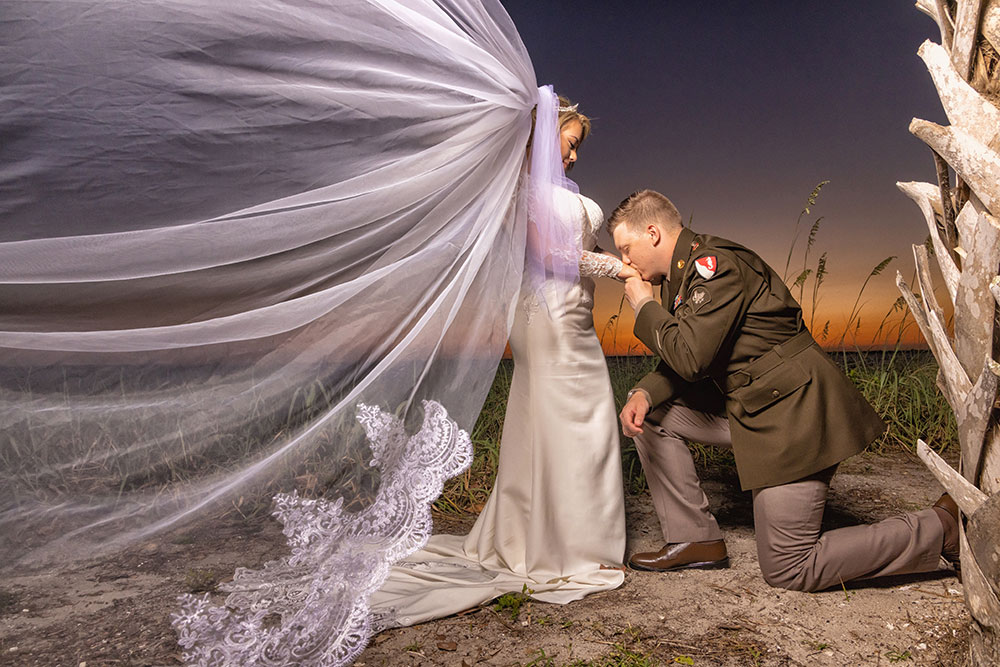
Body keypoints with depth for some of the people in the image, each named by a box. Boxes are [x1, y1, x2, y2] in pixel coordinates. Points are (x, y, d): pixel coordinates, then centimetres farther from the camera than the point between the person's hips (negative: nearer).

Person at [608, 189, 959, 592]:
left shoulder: (714, 263, -18)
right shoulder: (682, 276, 12)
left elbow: (691, 357, -26)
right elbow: (680, 363, 14)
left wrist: (644, 307, -11)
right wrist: (643, 394, -6)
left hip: (793, 413, -10)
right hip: (751, 408, 10)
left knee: (788, 571, -5)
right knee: (651, 413, 6)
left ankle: (940, 528, 7)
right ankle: (695, 540, 12)